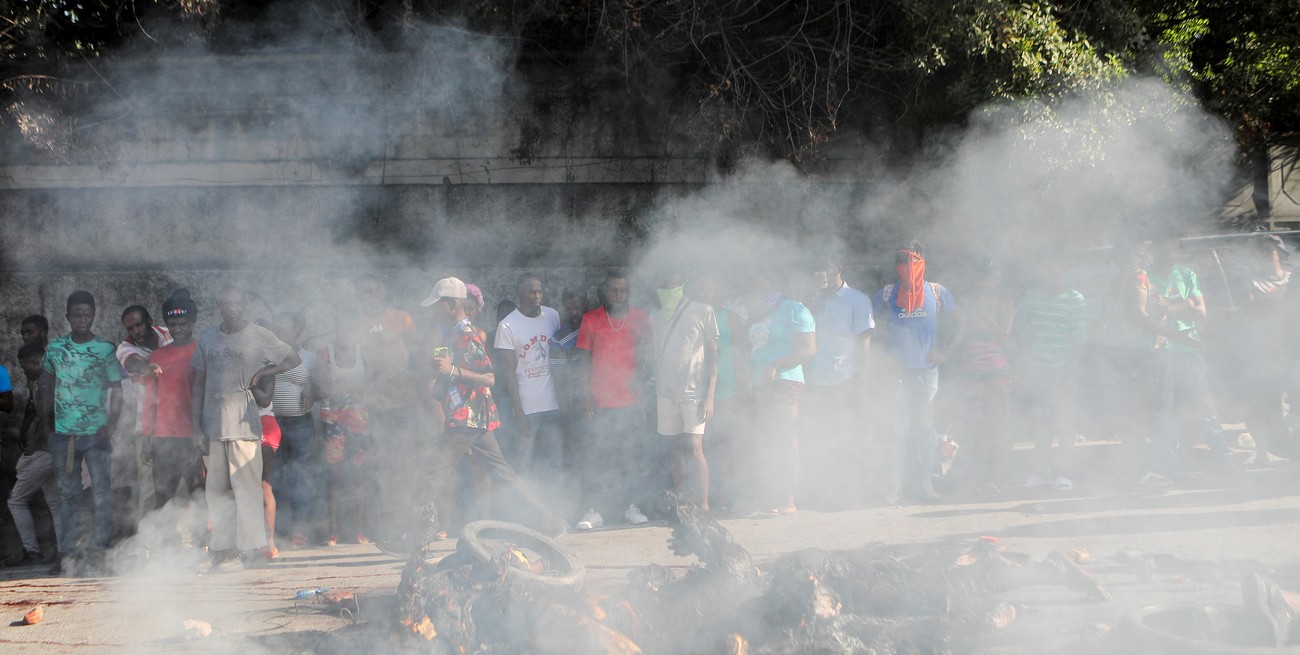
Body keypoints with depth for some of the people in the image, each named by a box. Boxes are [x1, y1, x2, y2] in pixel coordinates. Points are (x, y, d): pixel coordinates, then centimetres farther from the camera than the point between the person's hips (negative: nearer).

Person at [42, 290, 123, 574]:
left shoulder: (105, 350, -1)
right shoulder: (55, 348, 7)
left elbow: (116, 391, 1)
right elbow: (51, 388, 16)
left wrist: (111, 424, -11)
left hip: (95, 433, -3)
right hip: (63, 433, 3)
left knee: (101, 490, -4)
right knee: (68, 493, 9)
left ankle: (100, 549, 0)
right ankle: (66, 552, 13)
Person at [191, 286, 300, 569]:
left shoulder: (259, 336, 2)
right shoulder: (207, 338, 13)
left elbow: (294, 359, 6)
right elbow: (199, 383, 15)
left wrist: (262, 373, -5)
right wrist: (196, 424, 9)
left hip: (244, 421, -4)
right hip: (213, 422, 4)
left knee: (246, 484, -7)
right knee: (216, 487, 5)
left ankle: (251, 547, -4)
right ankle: (223, 547, 10)